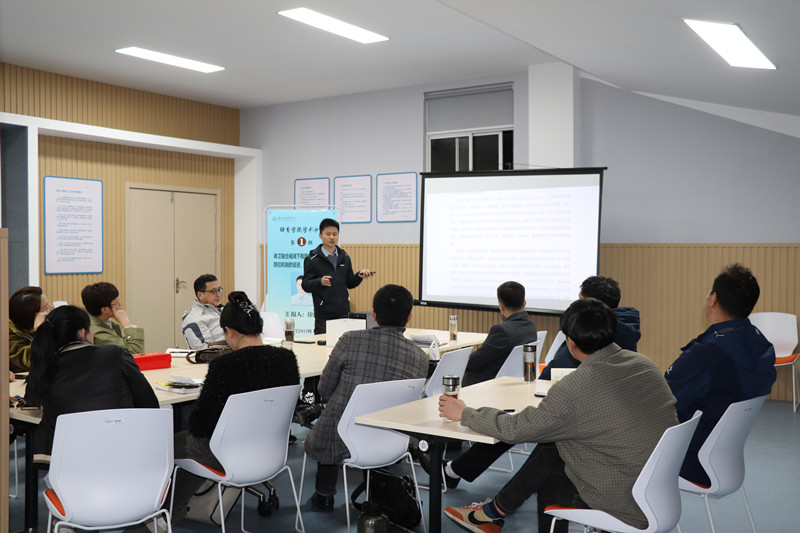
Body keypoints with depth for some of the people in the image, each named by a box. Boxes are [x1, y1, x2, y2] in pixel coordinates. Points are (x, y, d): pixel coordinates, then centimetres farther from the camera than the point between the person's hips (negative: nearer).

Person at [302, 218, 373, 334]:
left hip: (343, 313, 4)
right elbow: (305, 285, -7)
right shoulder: (313, 259, -4)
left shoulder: (344, 257, 10)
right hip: (323, 315, -4)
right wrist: (320, 282, -24)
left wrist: (359, 276, -4)